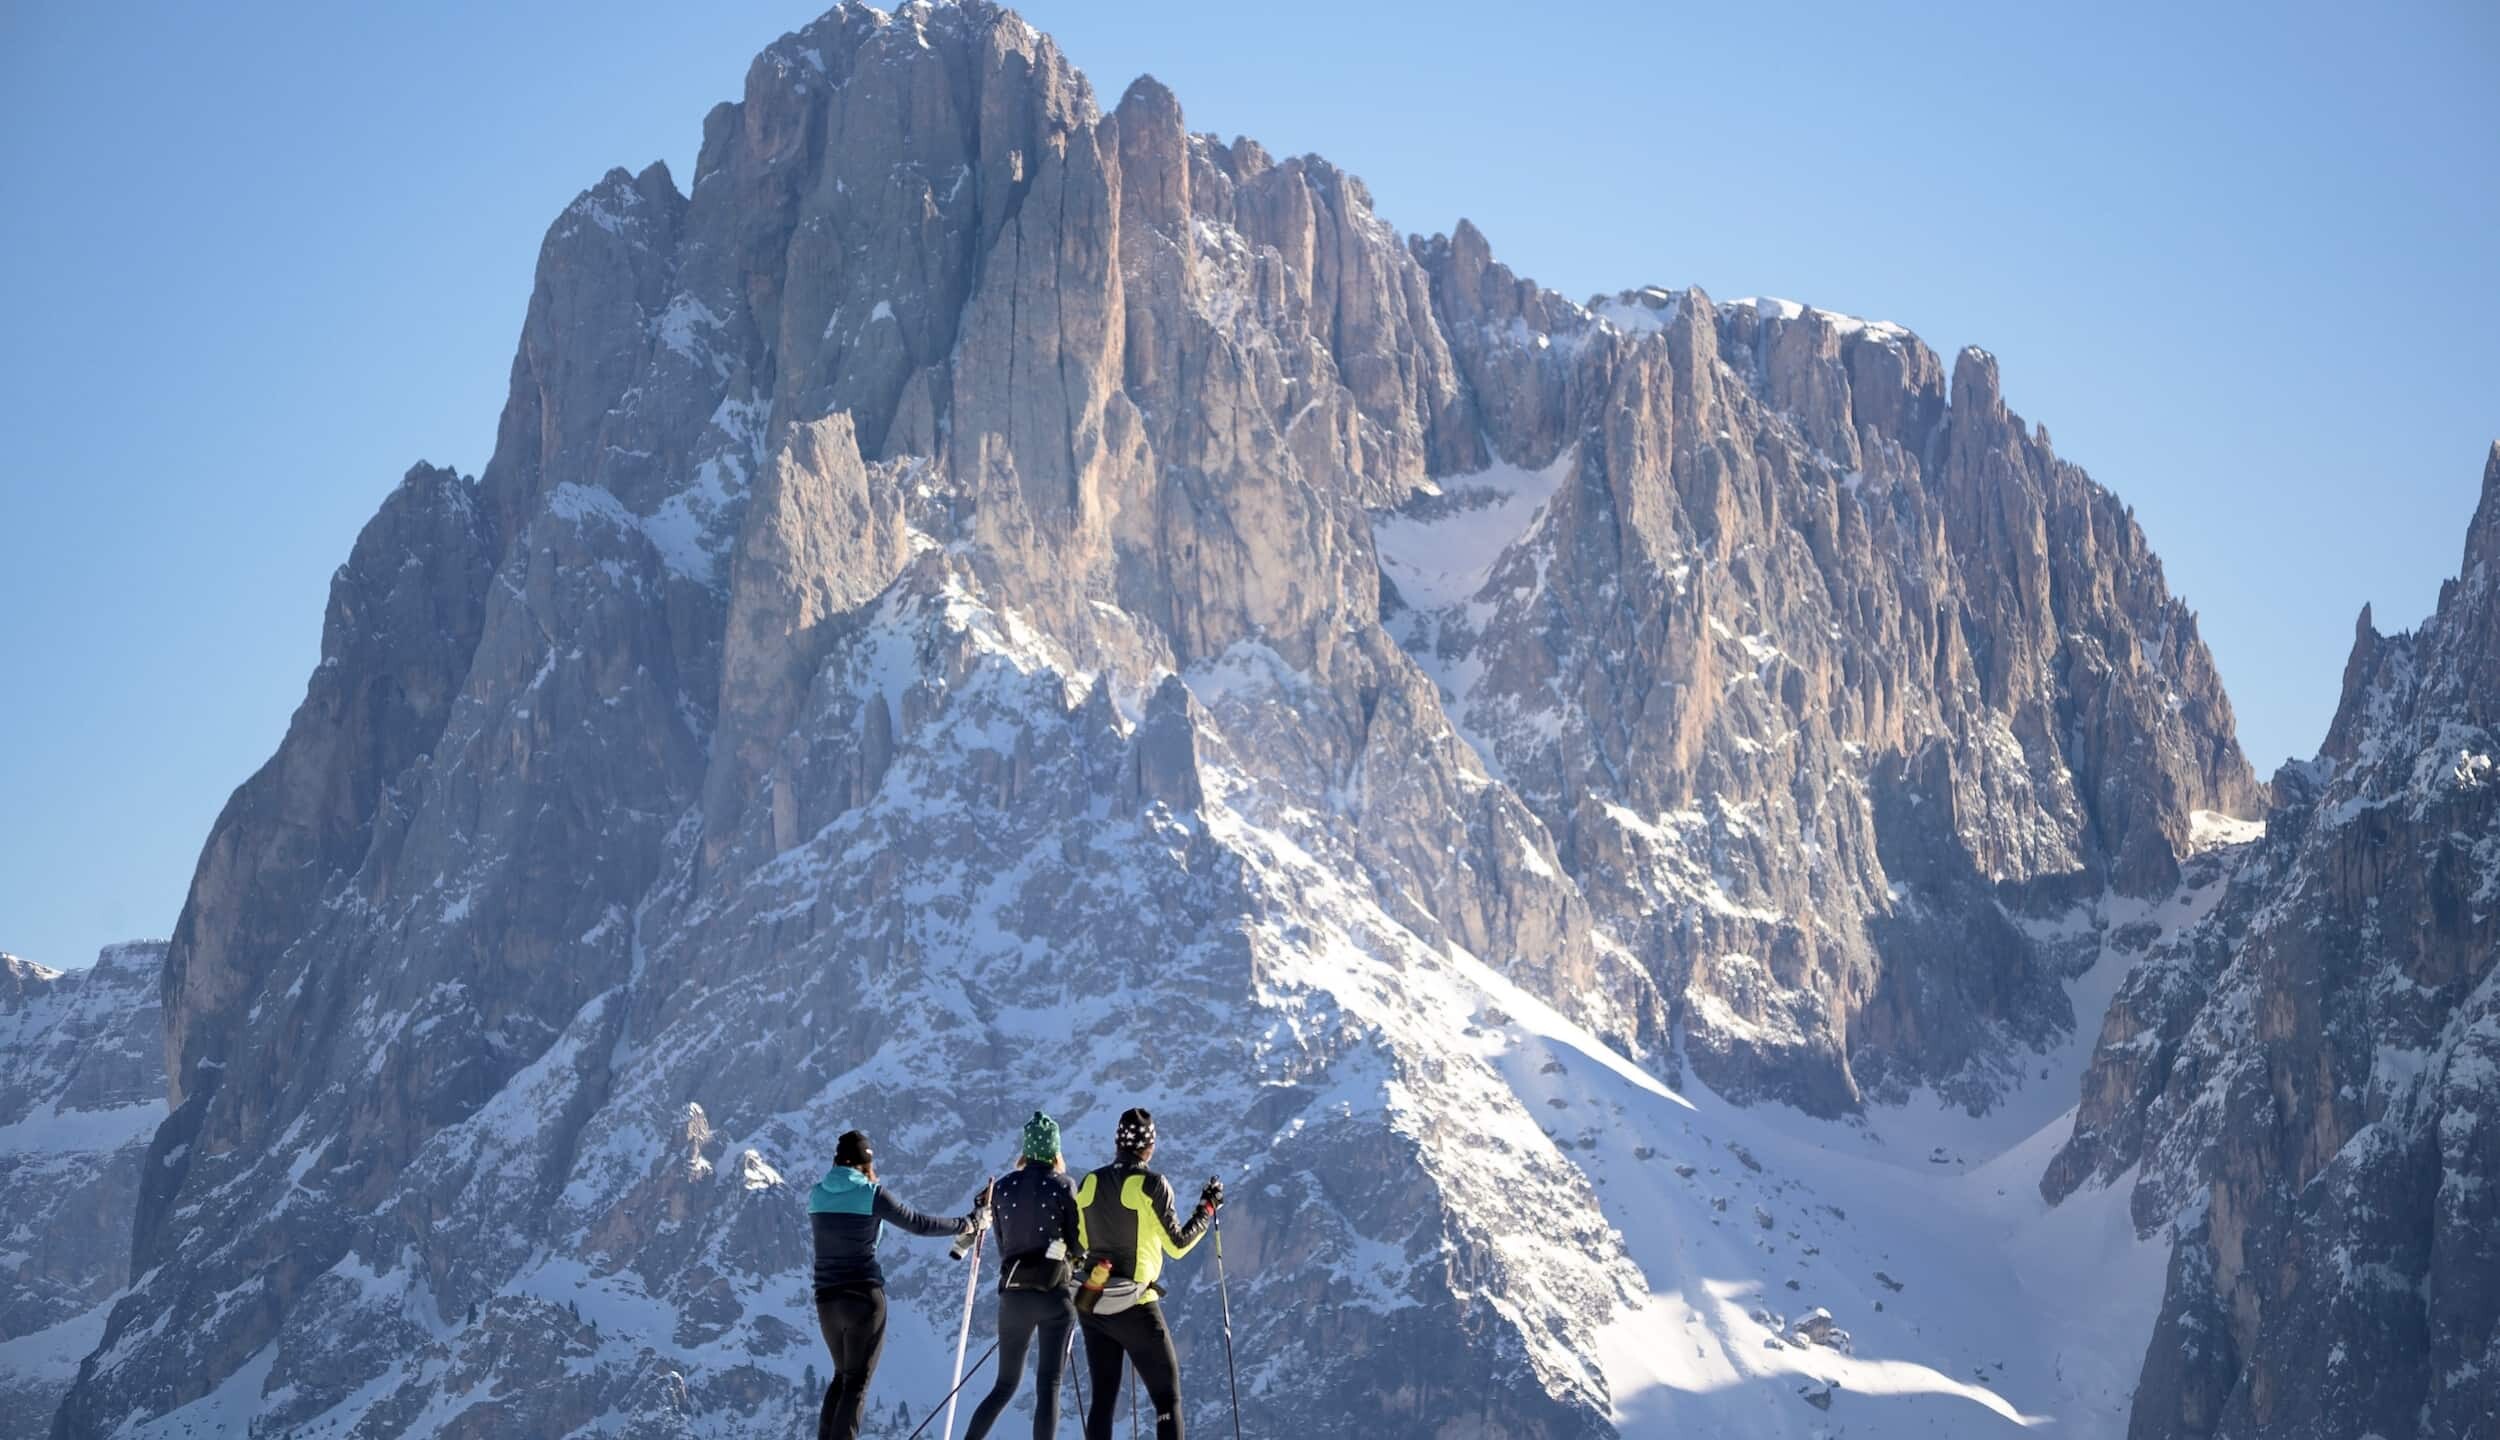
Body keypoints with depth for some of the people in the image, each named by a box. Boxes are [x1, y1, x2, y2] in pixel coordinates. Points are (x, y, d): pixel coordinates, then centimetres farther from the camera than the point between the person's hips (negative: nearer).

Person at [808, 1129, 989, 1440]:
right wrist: (966, 1224, 10)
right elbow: (919, 1224, -3)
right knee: (857, 1382, 1)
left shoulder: (817, 1195, 5)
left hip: (827, 1299, 5)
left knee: (842, 1376, 21)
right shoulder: (871, 1194, -9)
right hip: (865, 1297, -5)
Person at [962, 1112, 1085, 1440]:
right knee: (1048, 1386, -3)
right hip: (1056, 1293, -3)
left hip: (1013, 1294, 3)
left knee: (1005, 1384, 16)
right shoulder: (1062, 1186, -5)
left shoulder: (1004, 1187, 5)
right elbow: (1079, 1244, -5)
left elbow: (1002, 1243, 11)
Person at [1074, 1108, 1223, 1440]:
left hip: (1092, 1307, 5)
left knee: (1103, 1398, 12)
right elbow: (1177, 1246, -8)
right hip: (1136, 1308, -5)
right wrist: (1207, 1208, 3)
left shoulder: (1088, 1184, 4)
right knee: (1167, 1398, 3)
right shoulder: (1152, 1185, -11)